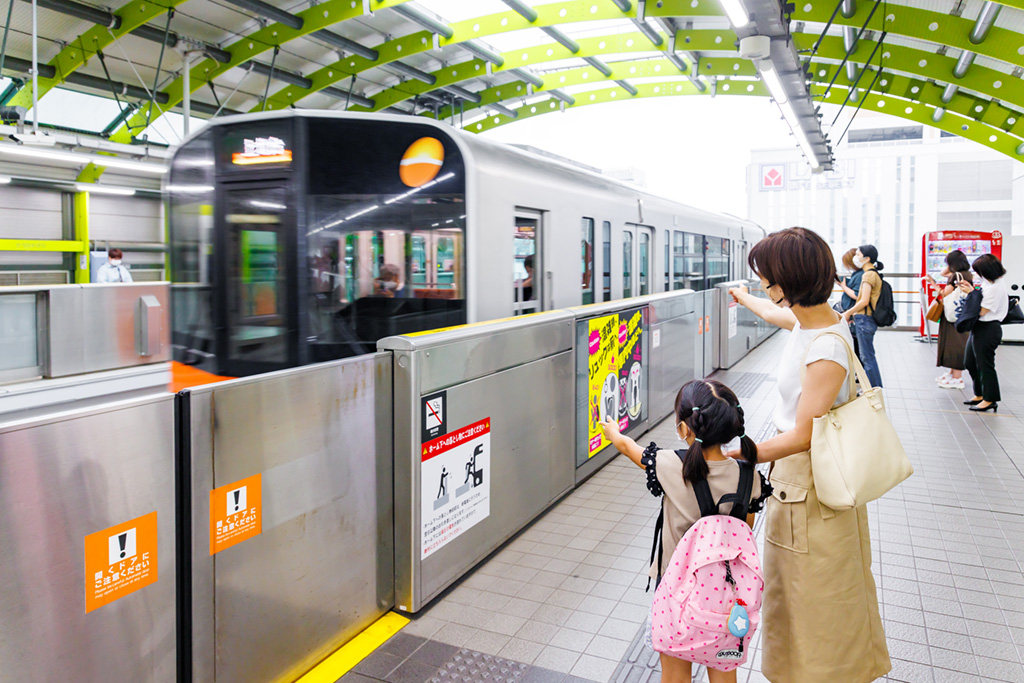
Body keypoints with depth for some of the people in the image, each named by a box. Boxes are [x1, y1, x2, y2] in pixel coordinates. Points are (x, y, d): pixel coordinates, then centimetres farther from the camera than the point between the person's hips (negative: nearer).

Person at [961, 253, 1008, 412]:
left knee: (985, 365, 0)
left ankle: (989, 399, 12)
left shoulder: (994, 287, -20)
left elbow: (981, 311, -20)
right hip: (980, 328, 10)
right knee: (970, 363, 18)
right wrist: (971, 289, 8)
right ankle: (980, 395, 31)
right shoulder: (991, 283, 10)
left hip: (987, 329, -10)